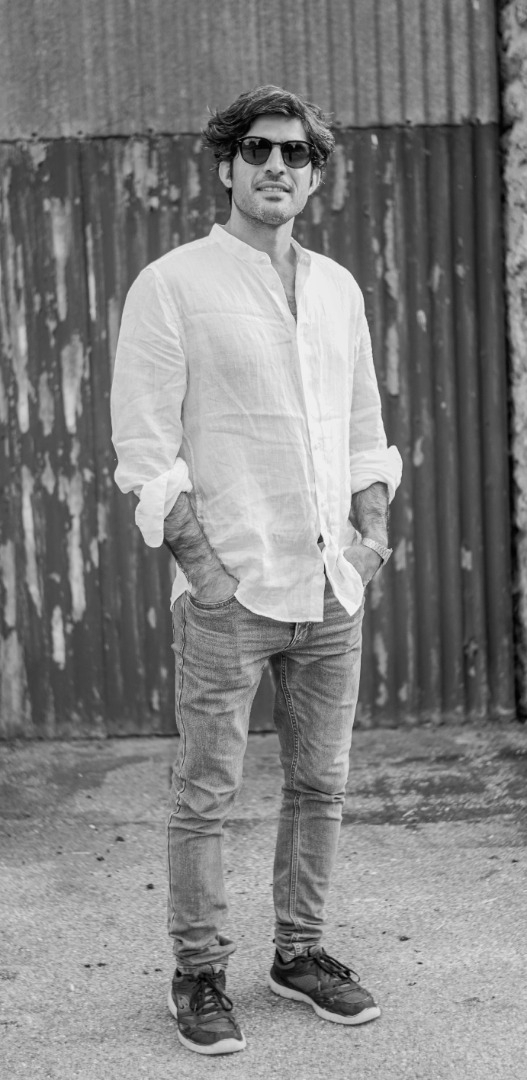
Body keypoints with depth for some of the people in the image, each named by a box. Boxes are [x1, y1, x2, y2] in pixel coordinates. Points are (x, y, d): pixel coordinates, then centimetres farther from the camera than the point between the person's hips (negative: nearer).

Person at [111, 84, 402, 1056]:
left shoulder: (338, 288, 13)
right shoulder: (171, 286, -4)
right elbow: (144, 446, -8)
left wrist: (370, 529, 5)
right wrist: (202, 567, -13)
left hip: (333, 587, 5)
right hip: (228, 592, -5)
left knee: (321, 783, 12)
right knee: (206, 793, 2)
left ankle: (300, 950, 26)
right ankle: (198, 974, 15)